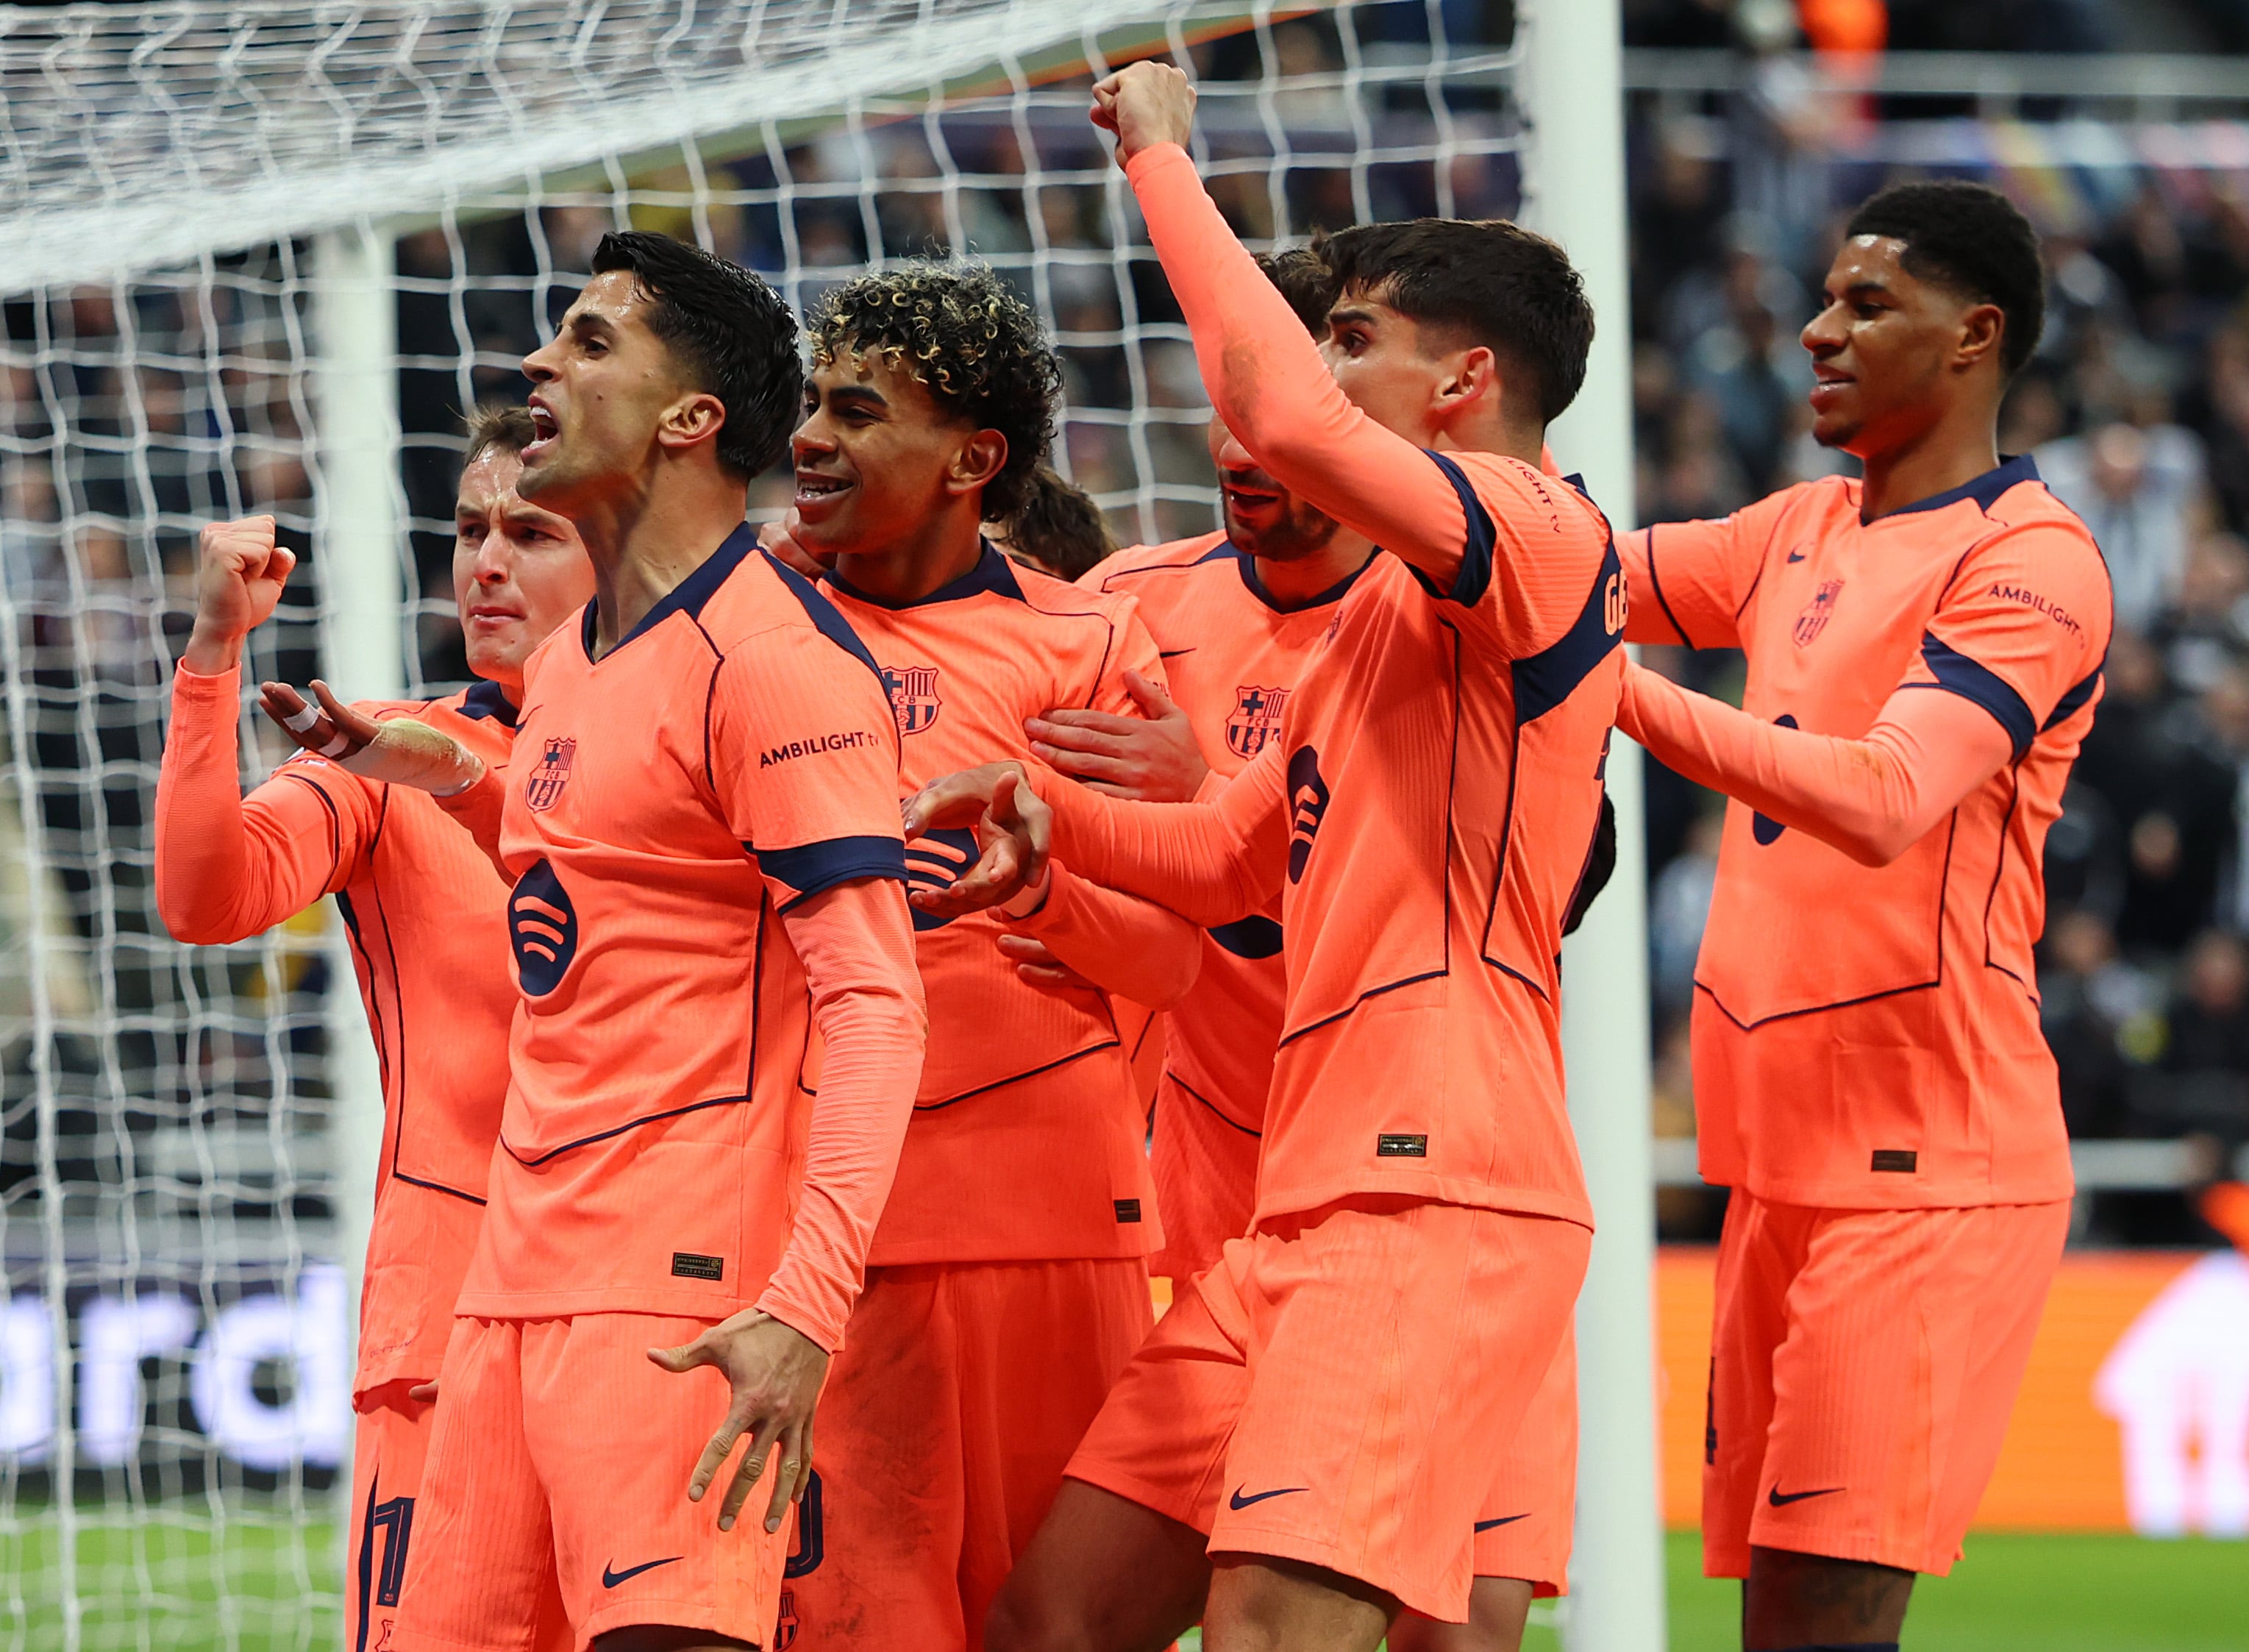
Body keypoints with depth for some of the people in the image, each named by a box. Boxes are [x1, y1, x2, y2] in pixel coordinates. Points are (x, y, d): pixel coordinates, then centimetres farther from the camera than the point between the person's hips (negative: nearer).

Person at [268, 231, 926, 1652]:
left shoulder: (776, 659, -11)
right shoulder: (566, 668, 18)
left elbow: (875, 1005, -18)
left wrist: (806, 1309, -28)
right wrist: (455, 782, 24)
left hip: (681, 1299, -9)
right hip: (515, 1273, 9)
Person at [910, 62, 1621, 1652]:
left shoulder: (1543, 536, -7)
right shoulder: (1387, 610, 24)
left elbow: (1285, 417, -24)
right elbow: (1237, 858, 31)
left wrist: (1163, 159, -12)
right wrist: (1051, 811, 12)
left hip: (1438, 1200, -10)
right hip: (1302, 1209, 10)